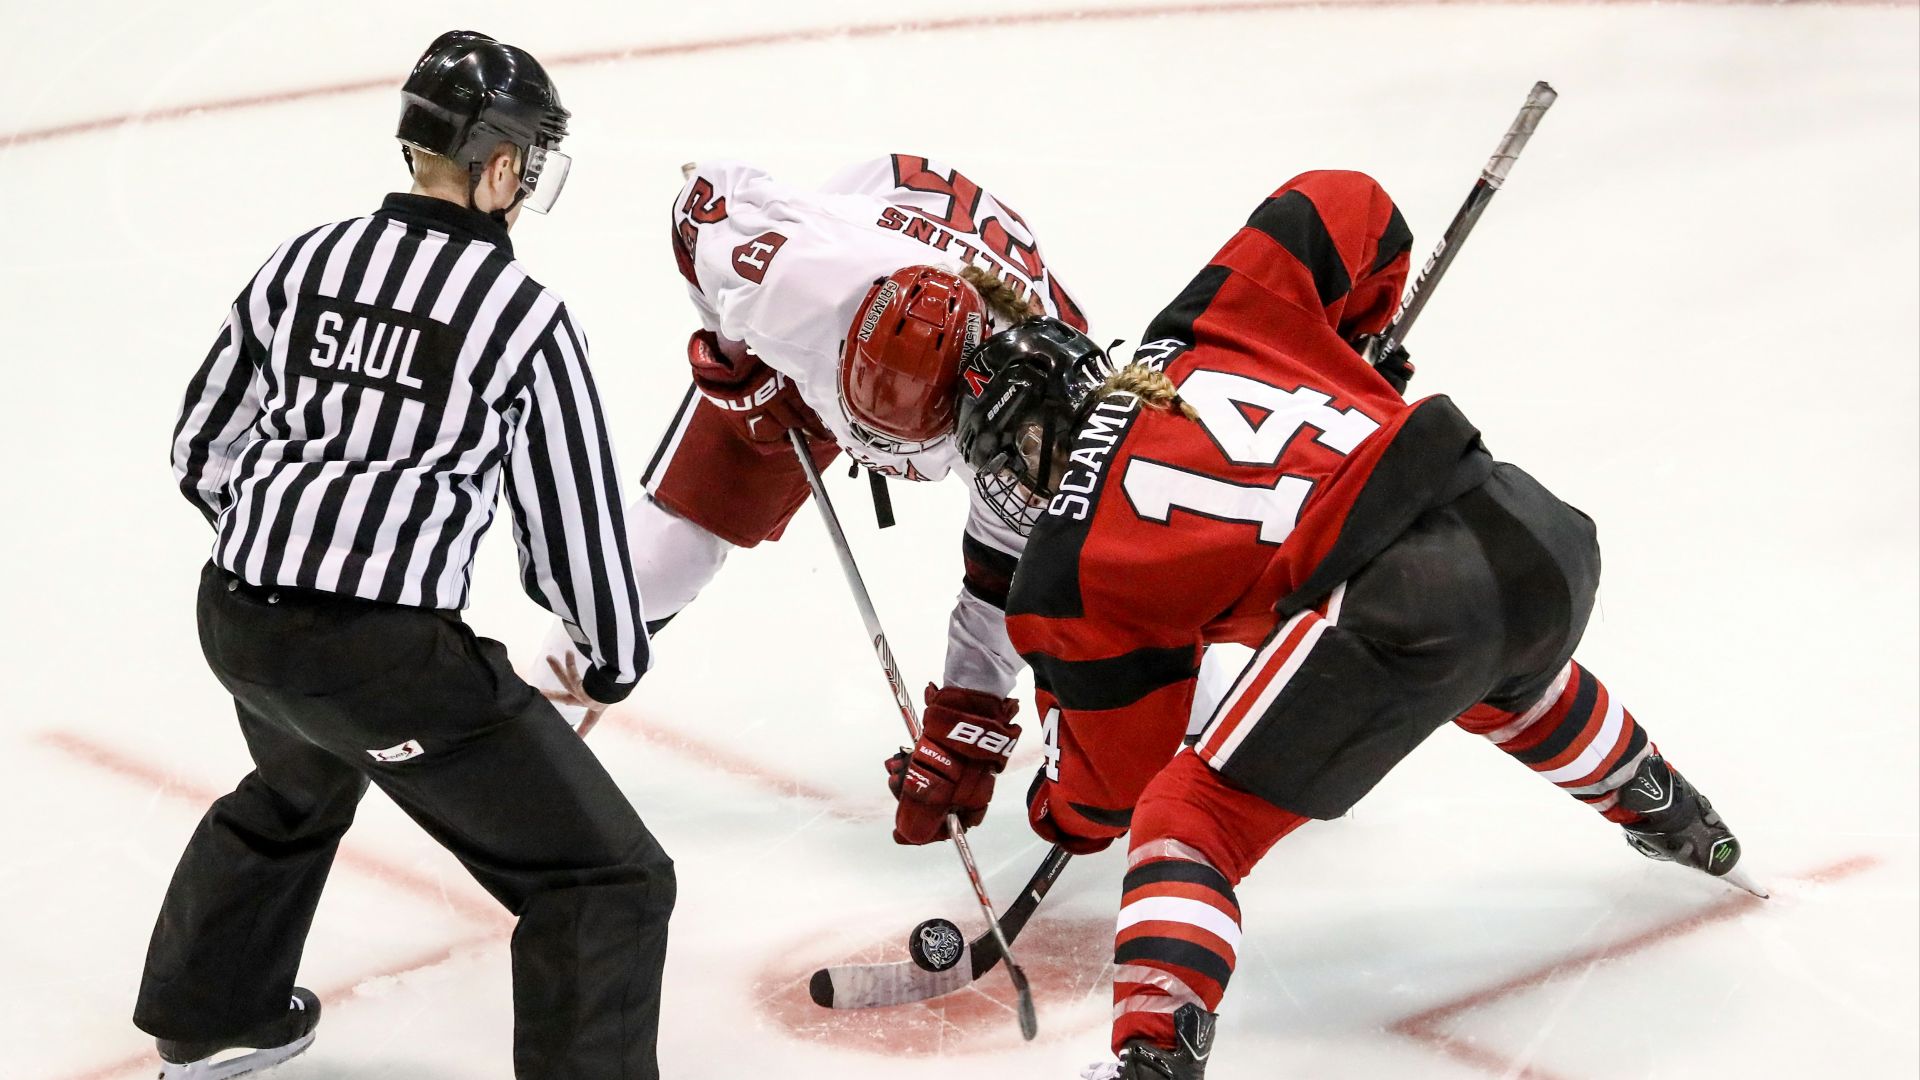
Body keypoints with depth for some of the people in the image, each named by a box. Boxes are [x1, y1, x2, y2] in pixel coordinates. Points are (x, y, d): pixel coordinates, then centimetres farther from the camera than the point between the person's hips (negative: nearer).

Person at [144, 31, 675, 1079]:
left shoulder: (304, 260, 8)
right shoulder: (521, 313, -8)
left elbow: (202, 448, 16)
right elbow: (571, 510, -3)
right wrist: (612, 657, 14)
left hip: (236, 620, 8)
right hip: (386, 654, -8)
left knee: (299, 788, 41)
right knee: (609, 882, 1)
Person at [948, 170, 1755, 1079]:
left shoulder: (1068, 572, 8)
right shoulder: (1209, 322, 17)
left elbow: (1109, 783, 14)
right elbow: (1350, 209, 21)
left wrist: (1056, 816, 37)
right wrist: (1355, 343, 37)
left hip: (1397, 608, -7)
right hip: (1539, 531, 7)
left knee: (1190, 820, 4)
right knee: (1517, 687, 43)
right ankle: (1674, 823, 66)